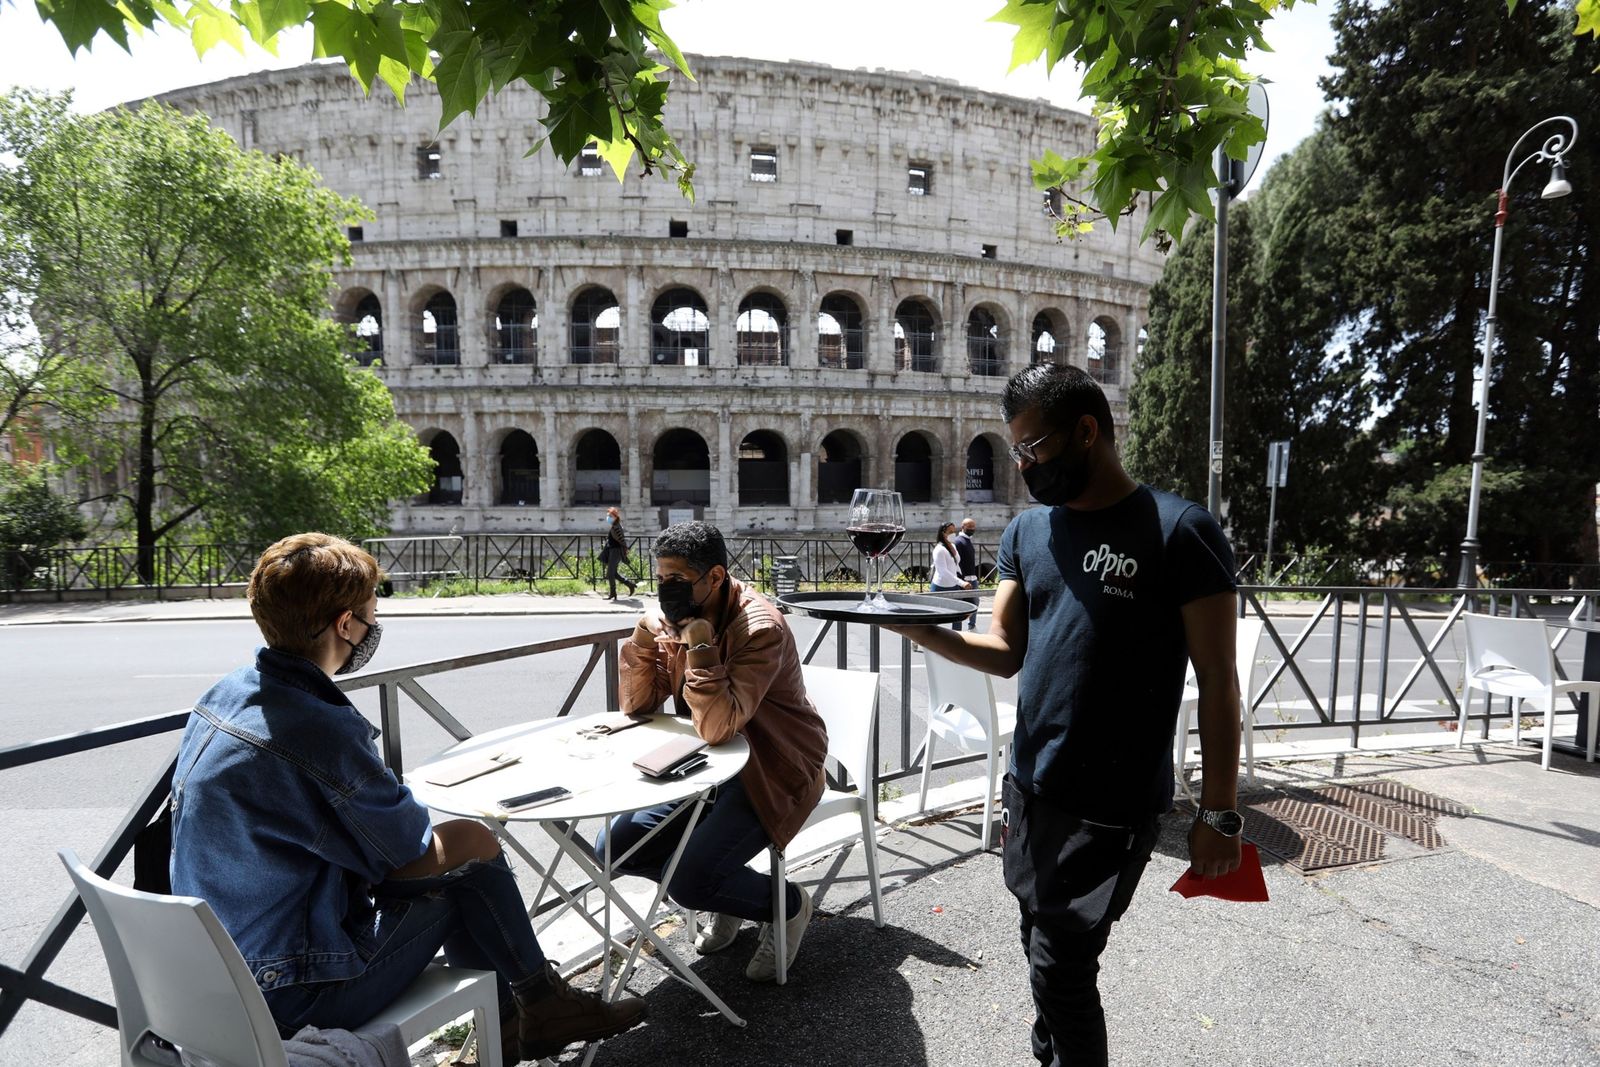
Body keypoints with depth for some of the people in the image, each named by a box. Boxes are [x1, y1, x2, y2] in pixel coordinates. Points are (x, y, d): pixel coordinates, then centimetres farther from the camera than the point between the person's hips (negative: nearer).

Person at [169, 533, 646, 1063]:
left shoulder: (223, 696, 0)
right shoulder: (319, 731, -29)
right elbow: (407, 845, -16)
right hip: (291, 995, -9)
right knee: (470, 843, -2)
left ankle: (515, 1016, 26)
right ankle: (539, 1006, 20)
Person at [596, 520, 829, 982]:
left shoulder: (760, 629, -26)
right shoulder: (669, 619, -4)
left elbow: (717, 727, -33)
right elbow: (638, 706, -2)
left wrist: (700, 644, -35)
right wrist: (644, 635, -16)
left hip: (772, 773, -7)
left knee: (690, 882, -21)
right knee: (613, 847, -1)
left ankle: (787, 904, 10)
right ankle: (722, 892, 20)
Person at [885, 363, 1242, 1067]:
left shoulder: (1179, 531, -12)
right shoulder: (1027, 532, 6)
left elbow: (1218, 685, -9)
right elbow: (1004, 652, 3)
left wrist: (1218, 813, -7)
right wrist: (922, 631, -14)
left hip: (1114, 807, -6)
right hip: (1029, 790, 6)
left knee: (1060, 968, 0)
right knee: (1047, 951, 20)